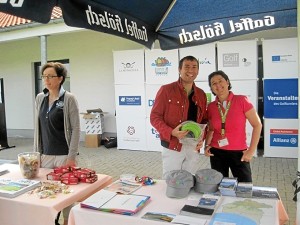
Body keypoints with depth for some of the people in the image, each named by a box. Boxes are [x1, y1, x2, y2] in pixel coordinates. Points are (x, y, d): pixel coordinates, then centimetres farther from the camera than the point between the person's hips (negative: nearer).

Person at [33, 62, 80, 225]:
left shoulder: (69, 99, -9)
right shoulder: (40, 98, 7)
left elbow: (75, 129, -10)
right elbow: (37, 127, 12)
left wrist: (72, 157, -14)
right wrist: (35, 152, 9)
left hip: (63, 154, -4)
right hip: (44, 154, 5)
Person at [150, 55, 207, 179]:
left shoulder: (201, 94, 9)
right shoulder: (166, 90, -7)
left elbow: (203, 120, 15)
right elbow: (154, 117, -8)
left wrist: (201, 139, -3)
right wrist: (171, 132, -23)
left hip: (193, 147, 5)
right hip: (172, 146, -4)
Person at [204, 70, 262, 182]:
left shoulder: (242, 101, -9)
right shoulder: (211, 106, 1)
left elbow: (257, 125, -5)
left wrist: (251, 150, -8)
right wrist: (207, 145, 0)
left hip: (239, 153, -2)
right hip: (217, 153, 3)